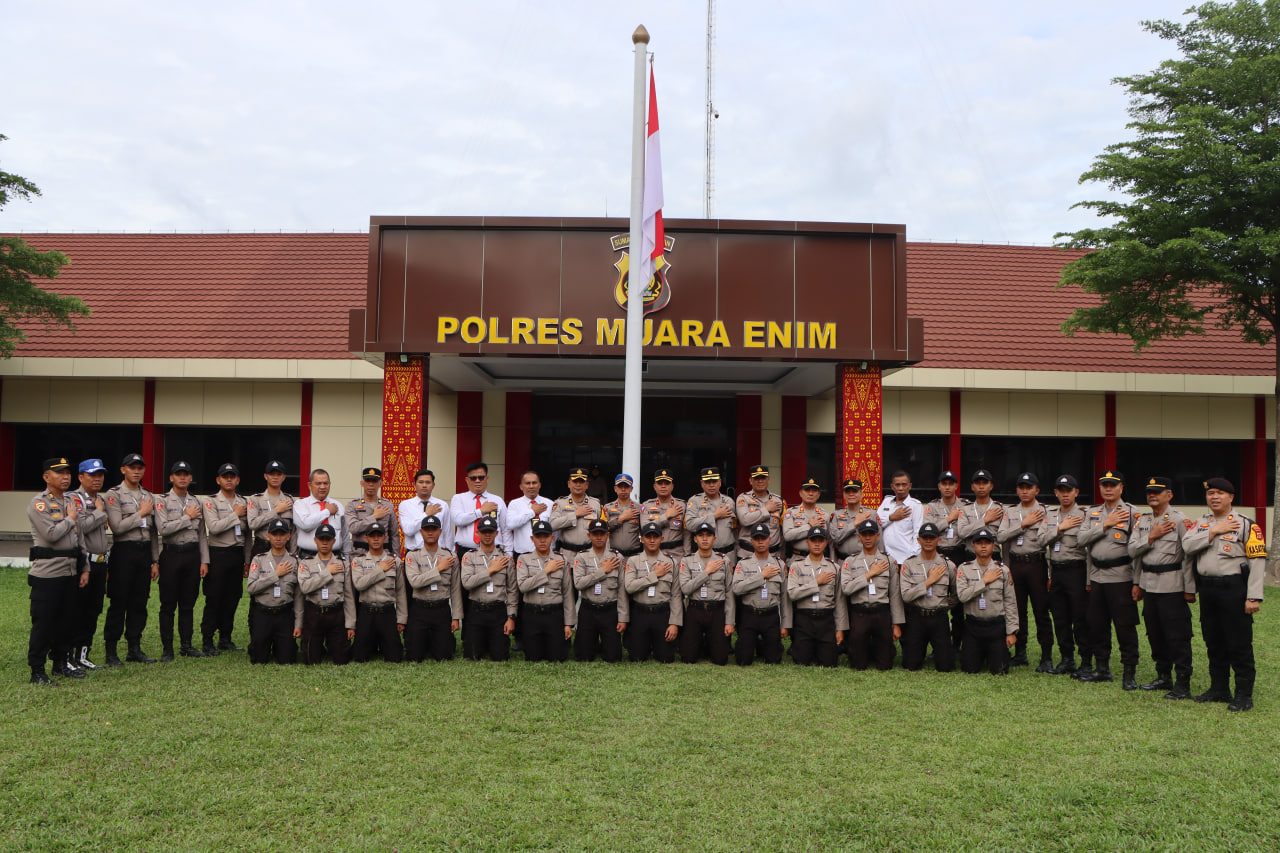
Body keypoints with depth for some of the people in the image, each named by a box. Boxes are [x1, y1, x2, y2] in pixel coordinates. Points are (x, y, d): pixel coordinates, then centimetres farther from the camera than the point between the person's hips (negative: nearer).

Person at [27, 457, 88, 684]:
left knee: (66, 620, 13)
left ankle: (61, 662, 25)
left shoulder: (71, 502, 16)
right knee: (43, 622, -4)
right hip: (47, 573, -7)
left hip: (70, 572, 7)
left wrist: (84, 568, 14)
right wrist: (70, 518, -5)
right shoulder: (39, 503, -8)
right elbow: (51, 534, -21)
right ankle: (37, 671, 4)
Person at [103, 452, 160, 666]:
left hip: (145, 552, 6)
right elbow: (117, 527, -17)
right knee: (118, 604, -2)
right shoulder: (114, 495, -5)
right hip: (123, 552, -6)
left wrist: (155, 561, 13)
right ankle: (111, 652, 6)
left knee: (139, 603, 9)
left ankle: (135, 649, 17)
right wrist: (141, 513, -10)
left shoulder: (149, 496, 14)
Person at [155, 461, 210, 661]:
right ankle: (167, 648, 5)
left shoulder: (196, 502, 13)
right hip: (172, 553, -4)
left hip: (193, 554, 4)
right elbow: (163, 528, -17)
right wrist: (187, 518, -11)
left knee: (188, 603, 9)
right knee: (168, 604, 0)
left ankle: (186, 645, 18)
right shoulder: (163, 502, -2)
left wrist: (204, 560, 6)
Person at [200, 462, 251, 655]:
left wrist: (247, 561, 12)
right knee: (214, 599, -2)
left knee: (232, 598, 8)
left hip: (238, 554, 5)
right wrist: (235, 515, -12)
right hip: (218, 554, -5)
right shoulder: (211, 501, -3)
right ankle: (207, 641, 5)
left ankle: (226, 639, 18)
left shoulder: (244, 502, 12)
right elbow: (213, 527, -19)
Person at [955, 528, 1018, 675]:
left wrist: (1012, 631, -1)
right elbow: (962, 595, -15)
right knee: (970, 669, 0)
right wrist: (984, 581, -13)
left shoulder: (1003, 570, 3)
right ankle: (981, 654, 33)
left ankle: (1000, 650, 31)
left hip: (997, 626, 0)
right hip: (973, 625, 0)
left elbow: (1010, 603, 3)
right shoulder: (964, 569, 0)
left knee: (999, 670, -4)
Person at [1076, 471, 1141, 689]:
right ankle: (1102, 669, 22)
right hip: (1097, 576, 5)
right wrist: (1105, 524, -10)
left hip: (1121, 577, -5)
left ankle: (1130, 673, 7)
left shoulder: (1131, 513, -4)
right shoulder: (1093, 513, 12)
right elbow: (1081, 538, -1)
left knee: (1125, 626, -2)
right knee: (1097, 625, 10)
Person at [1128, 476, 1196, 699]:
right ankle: (1164, 678, 26)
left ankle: (1183, 684, 2)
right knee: (1155, 634, 13)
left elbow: (1190, 555, -10)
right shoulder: (1142, 521, 12)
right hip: (1148, 585, 7)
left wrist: (1190, 589, -12)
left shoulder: (1180, 521, -8)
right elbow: (1133, 550, 7)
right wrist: (1151, 536, -6)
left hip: (1172, 586, -7)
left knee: (1178, 637, -4)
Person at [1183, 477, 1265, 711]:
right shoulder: (1201, 523, 14)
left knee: (1239, 644, -2)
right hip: (1207, 589, 6)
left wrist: (1254, 596, -16)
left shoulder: (1245, 523, -4)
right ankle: (1219, 689, 25)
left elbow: (1258, 561, -10)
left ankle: (1244, 695, 6)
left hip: (1234, 589, -6)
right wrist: (1214, 531, -11)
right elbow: (1187, 545, -3)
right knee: (1214, 642, 14)